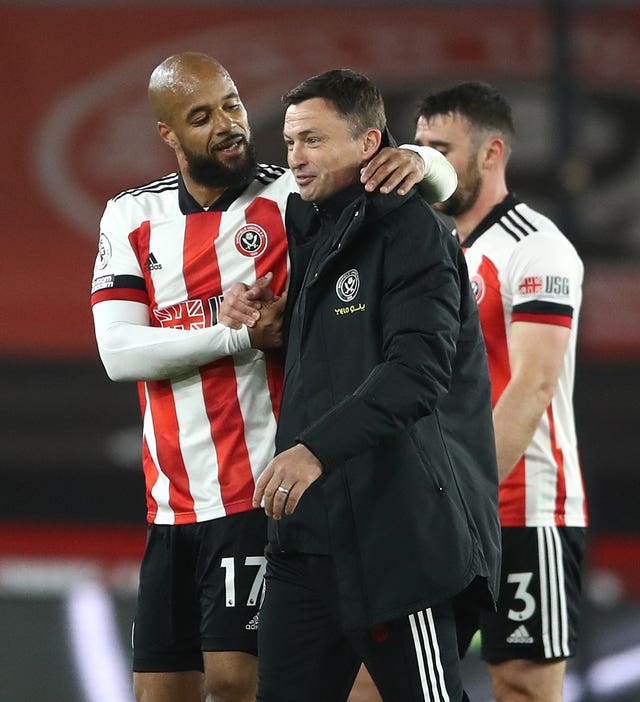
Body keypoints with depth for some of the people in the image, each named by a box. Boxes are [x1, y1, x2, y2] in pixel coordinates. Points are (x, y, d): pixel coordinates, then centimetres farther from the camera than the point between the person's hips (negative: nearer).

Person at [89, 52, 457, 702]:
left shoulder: (294, 196, -3)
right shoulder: (130, 217, 8)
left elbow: (443, 180, -4)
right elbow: (119, 352, -3)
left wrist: (416, 160, -28)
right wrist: (244, 336, -13)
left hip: (263, 496, -5)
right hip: (172, 502, 5)